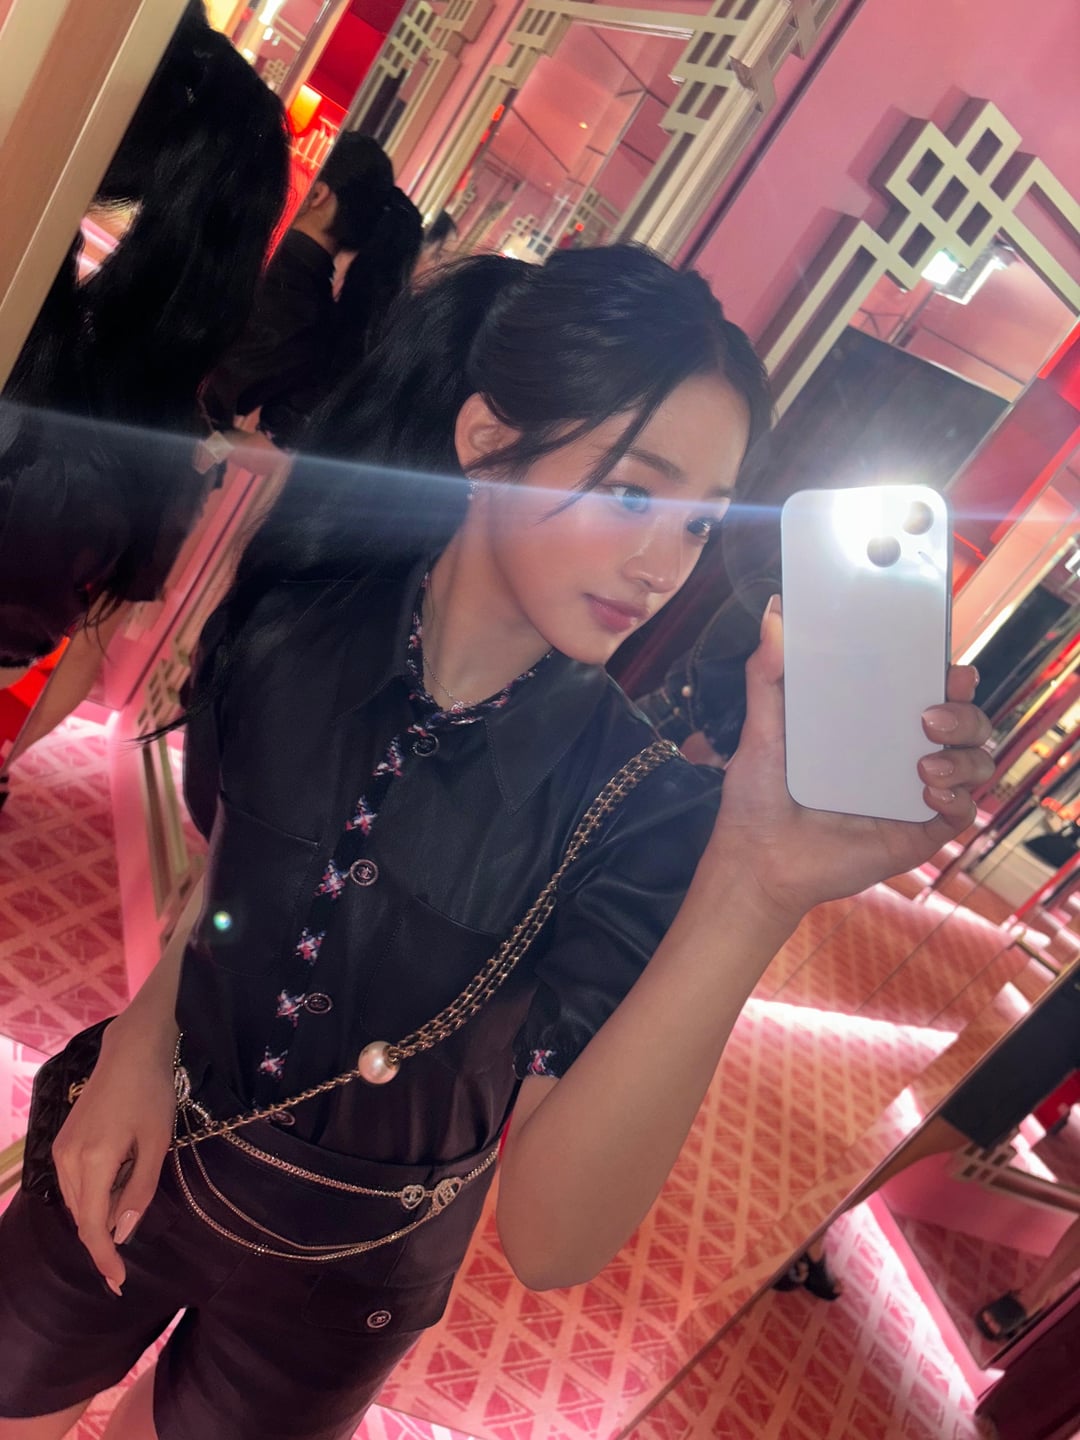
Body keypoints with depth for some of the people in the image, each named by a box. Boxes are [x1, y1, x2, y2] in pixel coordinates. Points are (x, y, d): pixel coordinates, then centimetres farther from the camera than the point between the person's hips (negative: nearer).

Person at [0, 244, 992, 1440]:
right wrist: (142, 1041, -14)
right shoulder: (292, 614, -18)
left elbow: (549, 1240, -35)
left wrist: (753, 891, -47)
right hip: (141, 1160, 2)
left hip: (336, 1279, -2)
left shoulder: (642, 807, -27)